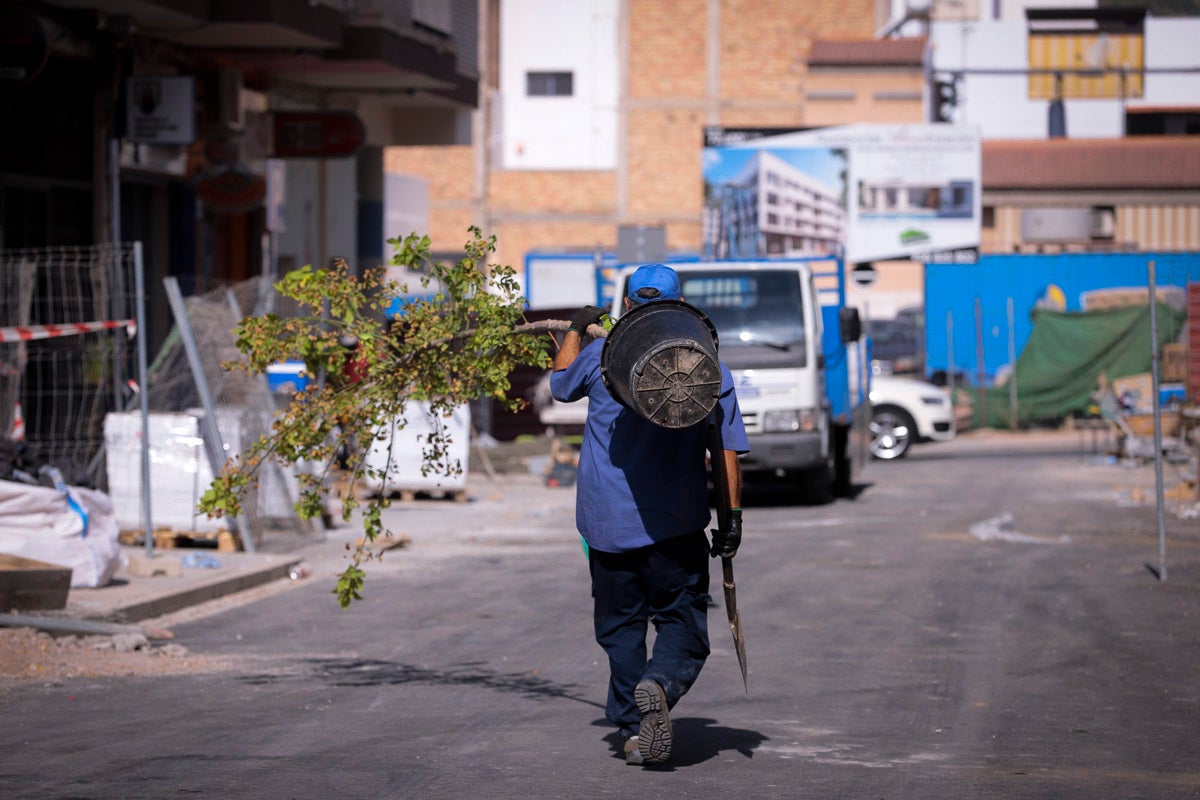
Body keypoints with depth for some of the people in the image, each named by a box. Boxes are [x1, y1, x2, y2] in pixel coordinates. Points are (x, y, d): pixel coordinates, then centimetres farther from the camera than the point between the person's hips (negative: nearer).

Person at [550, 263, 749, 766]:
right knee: (682, 619, 4)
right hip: (676, 525, -1)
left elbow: (560, 383, 24)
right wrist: (733, 517, 3)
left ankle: (632, 729, 7)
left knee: (621, 625, 11)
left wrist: (576, 331, 40)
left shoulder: (601, 356, 1)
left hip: (607, 522, 1)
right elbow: (728, 451, -2)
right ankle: (661, 684, -27)